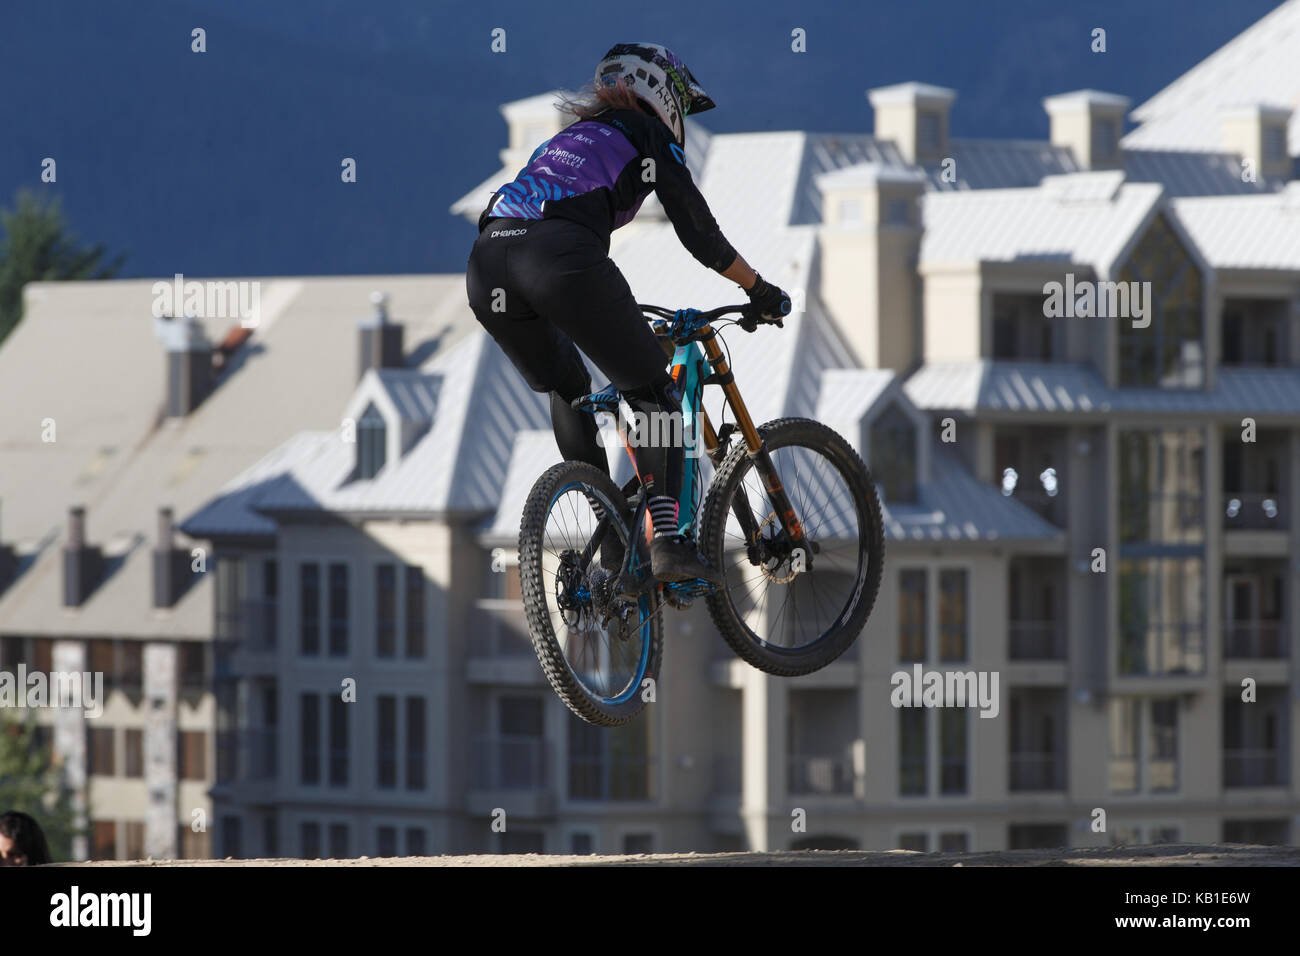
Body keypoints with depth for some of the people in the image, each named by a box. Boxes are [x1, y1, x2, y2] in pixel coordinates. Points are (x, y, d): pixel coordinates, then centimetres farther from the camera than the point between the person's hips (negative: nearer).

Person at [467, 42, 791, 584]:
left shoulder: (568, 138, 37)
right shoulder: (647, 139, 19)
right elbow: (699, 233, 17)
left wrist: (615, 313, 57)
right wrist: (759, 292, 29)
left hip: (486, 265, 6)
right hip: (558, 259, -6)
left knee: (567, 392, 29)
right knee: (652, 394, 9)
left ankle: (611, 542, 26)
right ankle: (667, 542, -4)